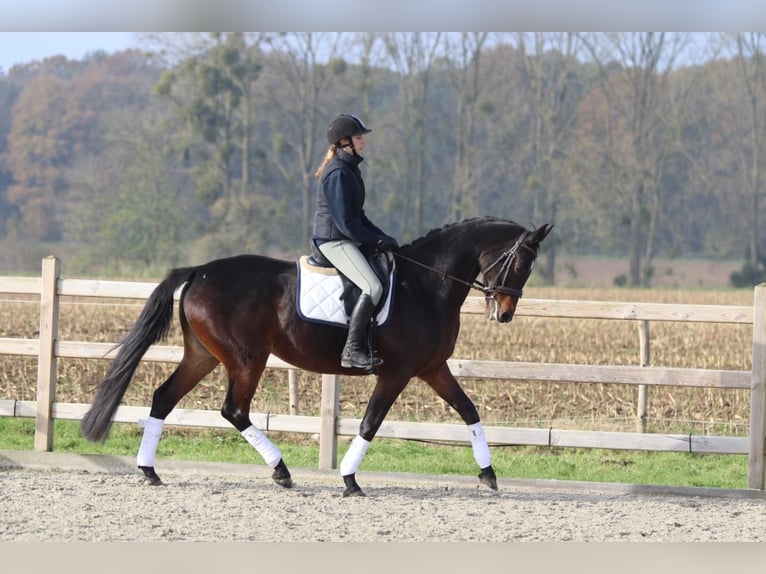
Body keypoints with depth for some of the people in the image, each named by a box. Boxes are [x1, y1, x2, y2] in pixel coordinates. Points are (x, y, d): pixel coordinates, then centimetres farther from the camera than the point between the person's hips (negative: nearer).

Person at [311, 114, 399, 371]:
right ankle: (352, 349, -22)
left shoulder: (350, 169, 15)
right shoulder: (337, 174, -17)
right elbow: (344, 222, -20)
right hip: (334, 241, -11)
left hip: (346, 240, 11)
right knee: (373, 287, -22)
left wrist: (382, 237, 10)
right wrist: (376, 240, -13)